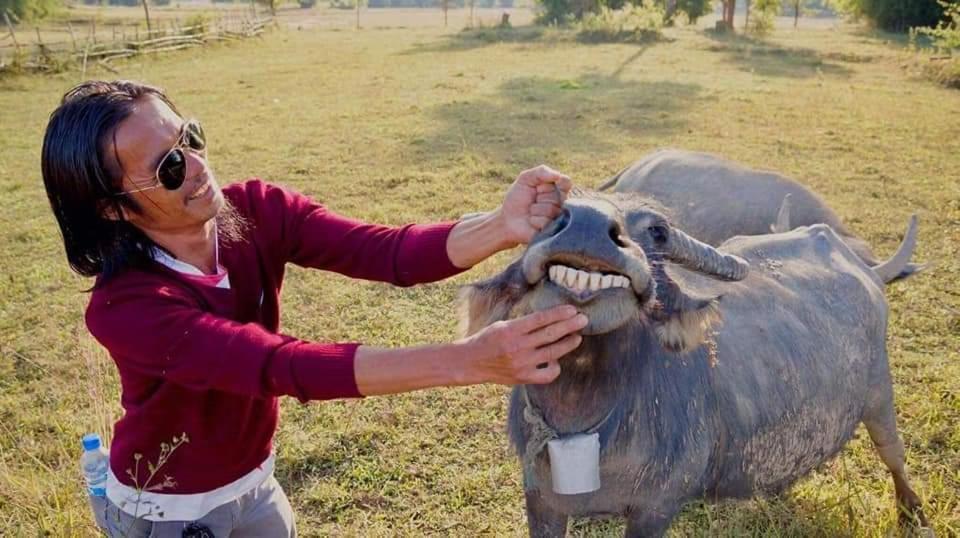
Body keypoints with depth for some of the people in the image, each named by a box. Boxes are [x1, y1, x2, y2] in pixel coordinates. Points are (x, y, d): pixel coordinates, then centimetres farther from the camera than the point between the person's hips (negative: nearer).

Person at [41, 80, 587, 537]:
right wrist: (470, 360, -54)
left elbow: (388, 252, -30)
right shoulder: (122, 306, -32)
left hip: (254, 483, 4)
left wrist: (501, 228, -49)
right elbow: (283, 366, -44)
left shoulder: (256, 211, -18)